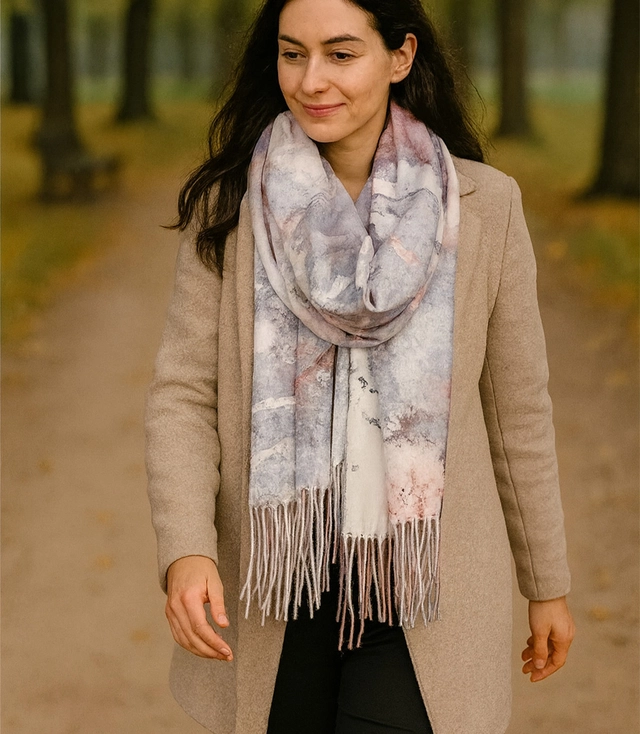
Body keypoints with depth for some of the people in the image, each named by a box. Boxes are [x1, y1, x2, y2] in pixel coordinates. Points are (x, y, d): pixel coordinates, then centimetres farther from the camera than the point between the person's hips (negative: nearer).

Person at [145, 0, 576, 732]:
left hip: (422, 592, -1)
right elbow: (183, 395, -5)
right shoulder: (230, 206, -3)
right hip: (274, 592, 2)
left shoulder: (483, 205, -4)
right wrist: (185, 552, -20)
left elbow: (516, 406, 3)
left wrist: (548, 582, 10)